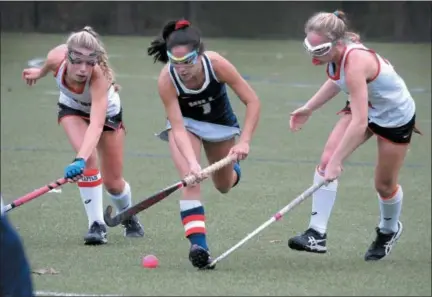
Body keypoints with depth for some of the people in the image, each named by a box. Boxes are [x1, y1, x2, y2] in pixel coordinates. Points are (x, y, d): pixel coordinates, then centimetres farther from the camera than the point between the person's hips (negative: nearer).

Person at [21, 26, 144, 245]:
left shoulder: (99, 76, -46)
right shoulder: (57, 58, -35)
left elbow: (96, 124, -58)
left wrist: (80, 160, -72)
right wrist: (40, 72, 15)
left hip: (106, 111, -2)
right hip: (72, 108, 2)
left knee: (113, 182, 5)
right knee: (89, 158, -27)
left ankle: (129, 218, 40)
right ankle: (96, 225, -15)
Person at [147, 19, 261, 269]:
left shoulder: (216, 64, -34)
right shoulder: (167, 79, -34)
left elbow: (253, 101, -26)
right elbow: (178, 128, -33)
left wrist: (245, 141, -35)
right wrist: (192, 162, -48)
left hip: (220, 123, 1)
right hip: (185, 123, -1)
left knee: (224, 187, 16)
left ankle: (233, 170, 53)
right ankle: (198, 244, -30)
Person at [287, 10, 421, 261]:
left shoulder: (355, 63, -40)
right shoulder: (336, 54, -16)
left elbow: (359, 122, -43)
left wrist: (337, 161, -42)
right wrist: (309, 108, 7)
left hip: (396, 116, -7)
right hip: (365, 107, 7)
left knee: (384, 184, 8)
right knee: (327, 160, -14)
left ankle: (389, 230, 41)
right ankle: (317, 234, -15)